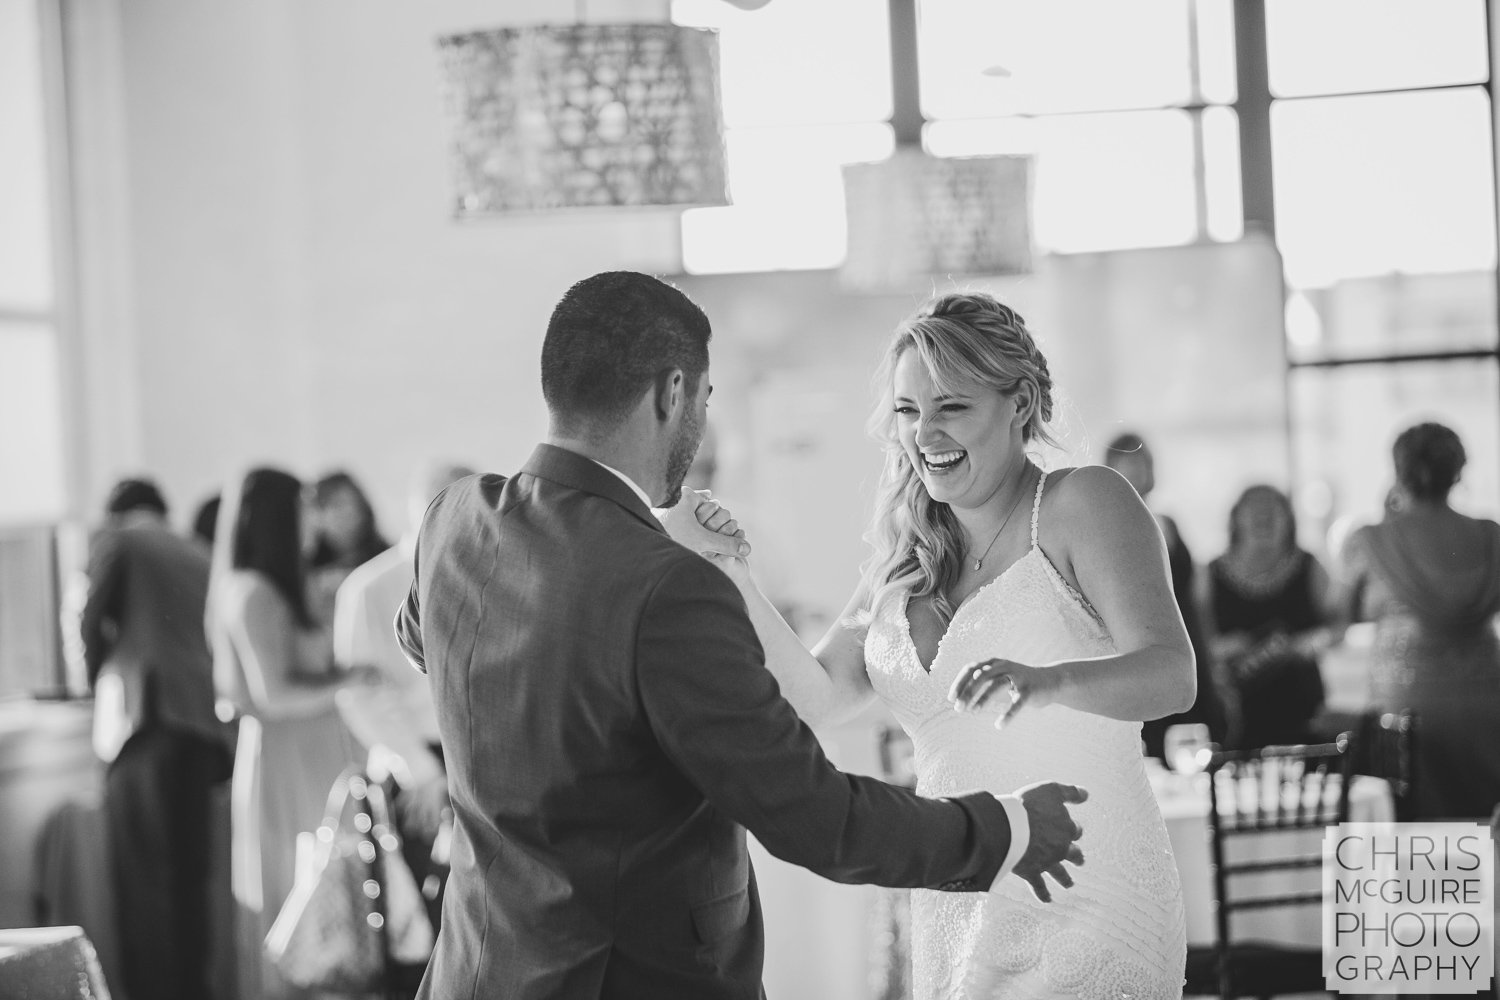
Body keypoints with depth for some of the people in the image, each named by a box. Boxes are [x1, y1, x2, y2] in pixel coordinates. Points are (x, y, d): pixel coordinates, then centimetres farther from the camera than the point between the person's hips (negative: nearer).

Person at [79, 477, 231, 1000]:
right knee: (187, 874, 8)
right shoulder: (198, 559, 22)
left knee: (146, 873, -7)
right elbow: (214, 641, 19)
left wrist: (100, 683, 17)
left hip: (143, 718, -5)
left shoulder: (115, 541, 8)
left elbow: (93, 619, 0)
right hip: (204, 725, 5)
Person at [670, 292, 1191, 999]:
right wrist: (730, 577, -7)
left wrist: (1047, 681, -39)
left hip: (1087, 909, -6)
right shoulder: (908, 556, 12)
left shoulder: (1082, 503, -6)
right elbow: (819, 695, 6)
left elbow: (1171, 675, -20)